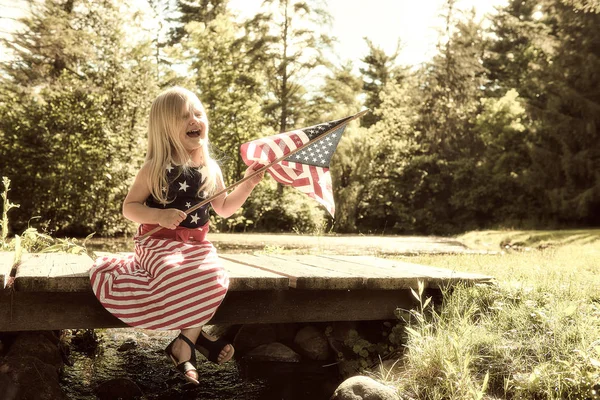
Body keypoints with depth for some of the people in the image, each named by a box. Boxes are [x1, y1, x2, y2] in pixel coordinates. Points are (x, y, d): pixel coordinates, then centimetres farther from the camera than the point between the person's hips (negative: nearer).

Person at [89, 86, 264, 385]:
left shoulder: (210, 169, 7)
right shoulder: (156, 168, -6)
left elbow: (224, 208, 19)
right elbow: (129, 208, -3)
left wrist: (248, 184, 6)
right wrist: (160, 215, -21)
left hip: (197, 245, 4)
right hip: (160, 242, -4)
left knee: (212, 280, -28)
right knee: (179, 277, -36)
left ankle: (184, 346, -9)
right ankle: (196, 337, -11)